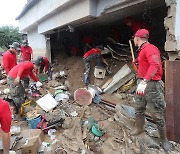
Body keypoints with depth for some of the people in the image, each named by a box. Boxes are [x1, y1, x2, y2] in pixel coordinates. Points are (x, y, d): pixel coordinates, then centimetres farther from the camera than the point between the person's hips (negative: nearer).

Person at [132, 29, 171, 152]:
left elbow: (155, 65, -31)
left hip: (151, 85, -9)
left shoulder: (150, 48, -15)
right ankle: (140, 128, 39)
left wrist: (144, 82, -38)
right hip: (142, 83, 9)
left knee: (157, 114, 1)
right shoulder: (142, 50, 14)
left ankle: (164, 139, 19)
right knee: (139, 109, 18)